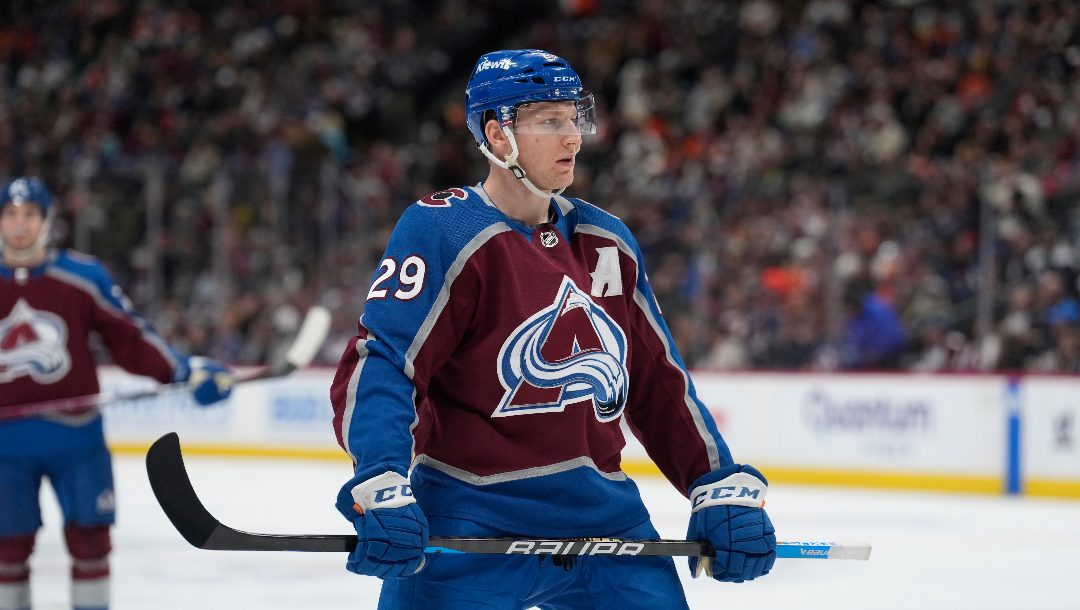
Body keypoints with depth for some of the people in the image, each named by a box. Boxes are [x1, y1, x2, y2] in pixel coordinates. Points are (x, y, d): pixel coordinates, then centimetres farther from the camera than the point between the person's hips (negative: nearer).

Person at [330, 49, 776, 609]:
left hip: (602, 515, 6)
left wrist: (724, 488, 8)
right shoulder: (442, 231, -8)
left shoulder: (608, 242, 12)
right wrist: (380, 488, -30)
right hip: (470, 524, -5)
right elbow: (378, 365, -16)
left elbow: (658, 383, 17)